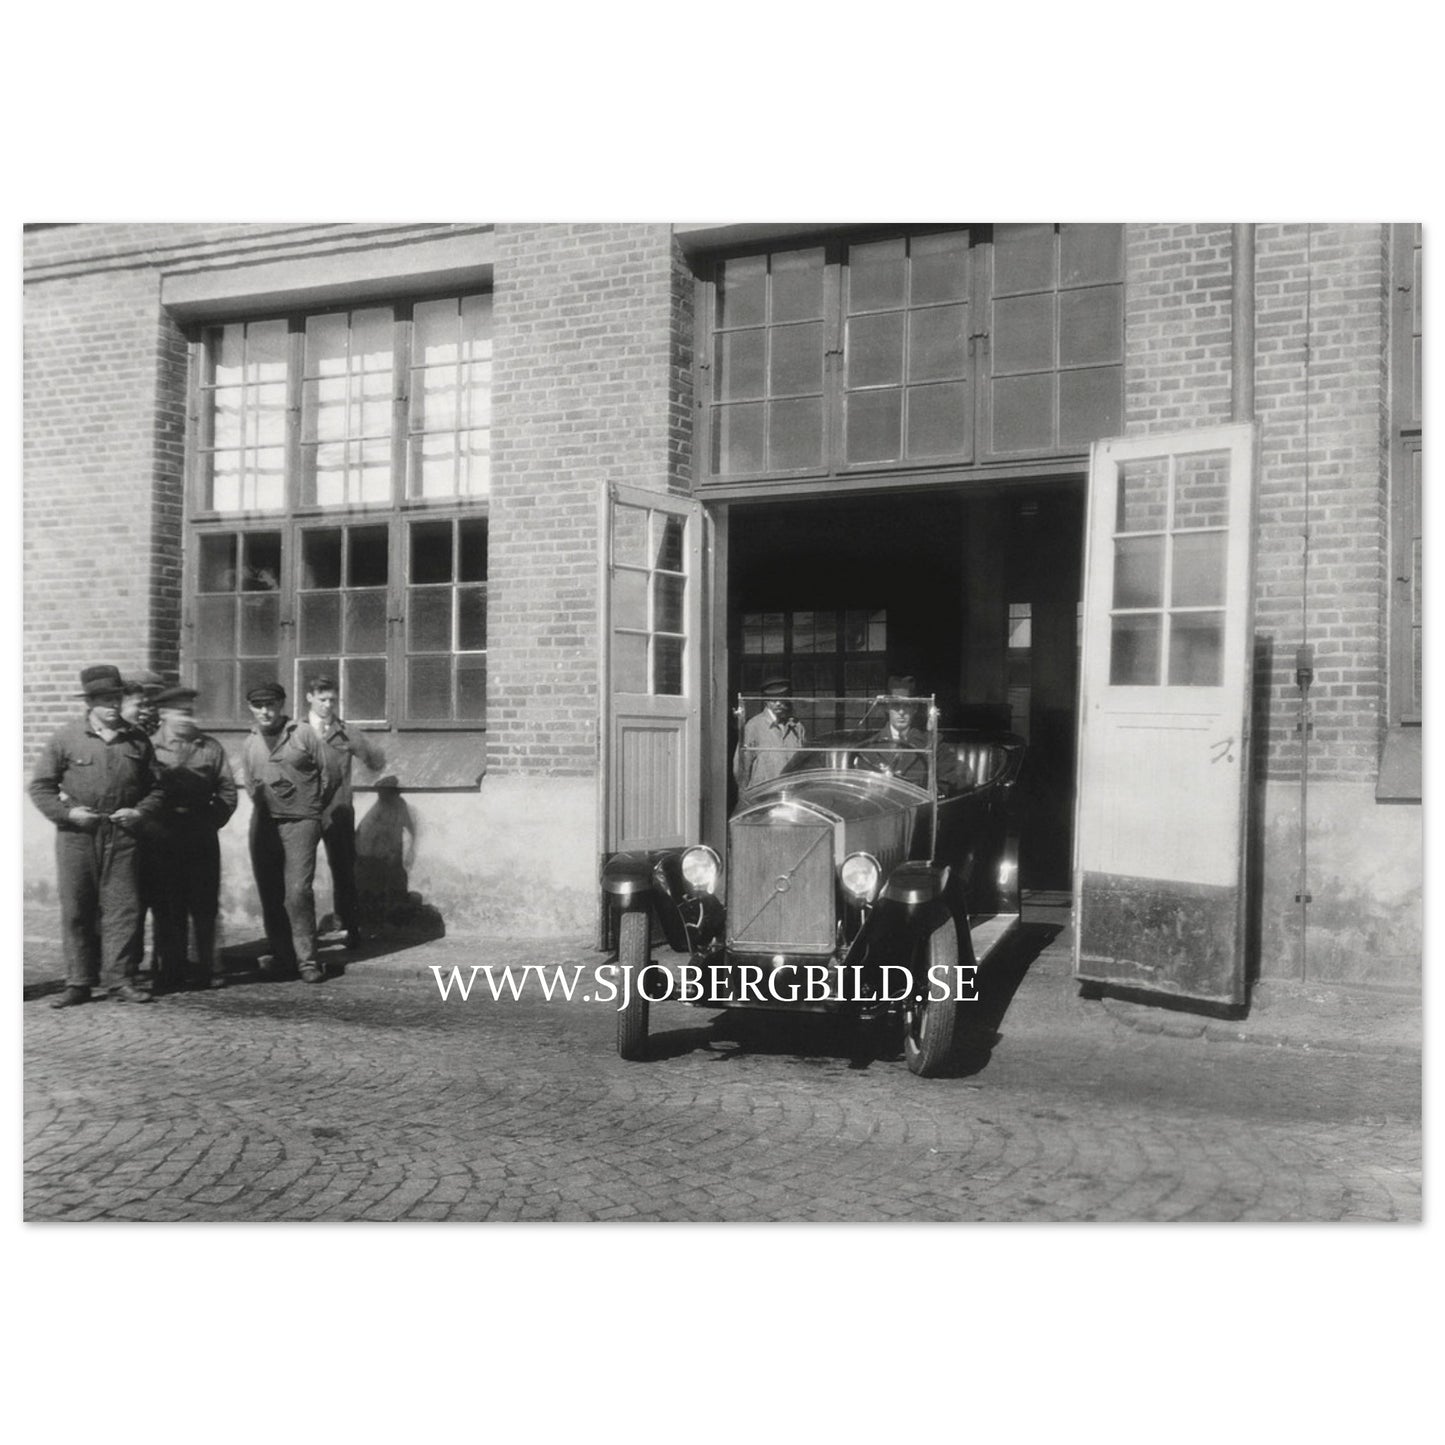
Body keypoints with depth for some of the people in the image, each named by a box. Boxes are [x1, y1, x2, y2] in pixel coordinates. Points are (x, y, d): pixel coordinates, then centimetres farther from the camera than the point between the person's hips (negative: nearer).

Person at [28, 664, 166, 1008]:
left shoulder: (137, 741, 9)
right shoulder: (65, 738, 2)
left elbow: (155, 787, 14)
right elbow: (40, 786, 4)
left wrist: (140, 812, -4)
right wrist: (66, 812, -10)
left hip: (122, 835, 1)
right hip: (76, 836, -1)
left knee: (124, 907, -1)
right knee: (76, 910, 3)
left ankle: (122, 979, 7)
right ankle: (79, 983, 12)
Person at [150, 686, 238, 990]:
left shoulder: (210, 748, 10)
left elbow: (227, 791, 9)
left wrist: (212, 821, 0)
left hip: (202, 838, 2)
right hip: (164, 839, -2)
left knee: (205, 905, 4)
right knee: (168, 906, 3)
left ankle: (206, 968, 13)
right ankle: (172, 969, 10)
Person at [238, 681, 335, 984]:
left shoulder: (303, 734, -2)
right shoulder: (249, 743, 10)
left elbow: (327, 774, 3)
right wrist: (263, 802, 11)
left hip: (300, 822, -4)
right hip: (264, 822, 5)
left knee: (298, 891, -14)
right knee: (270, 894, 5)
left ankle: (307, 959, -6)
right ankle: (282, 957, 17)